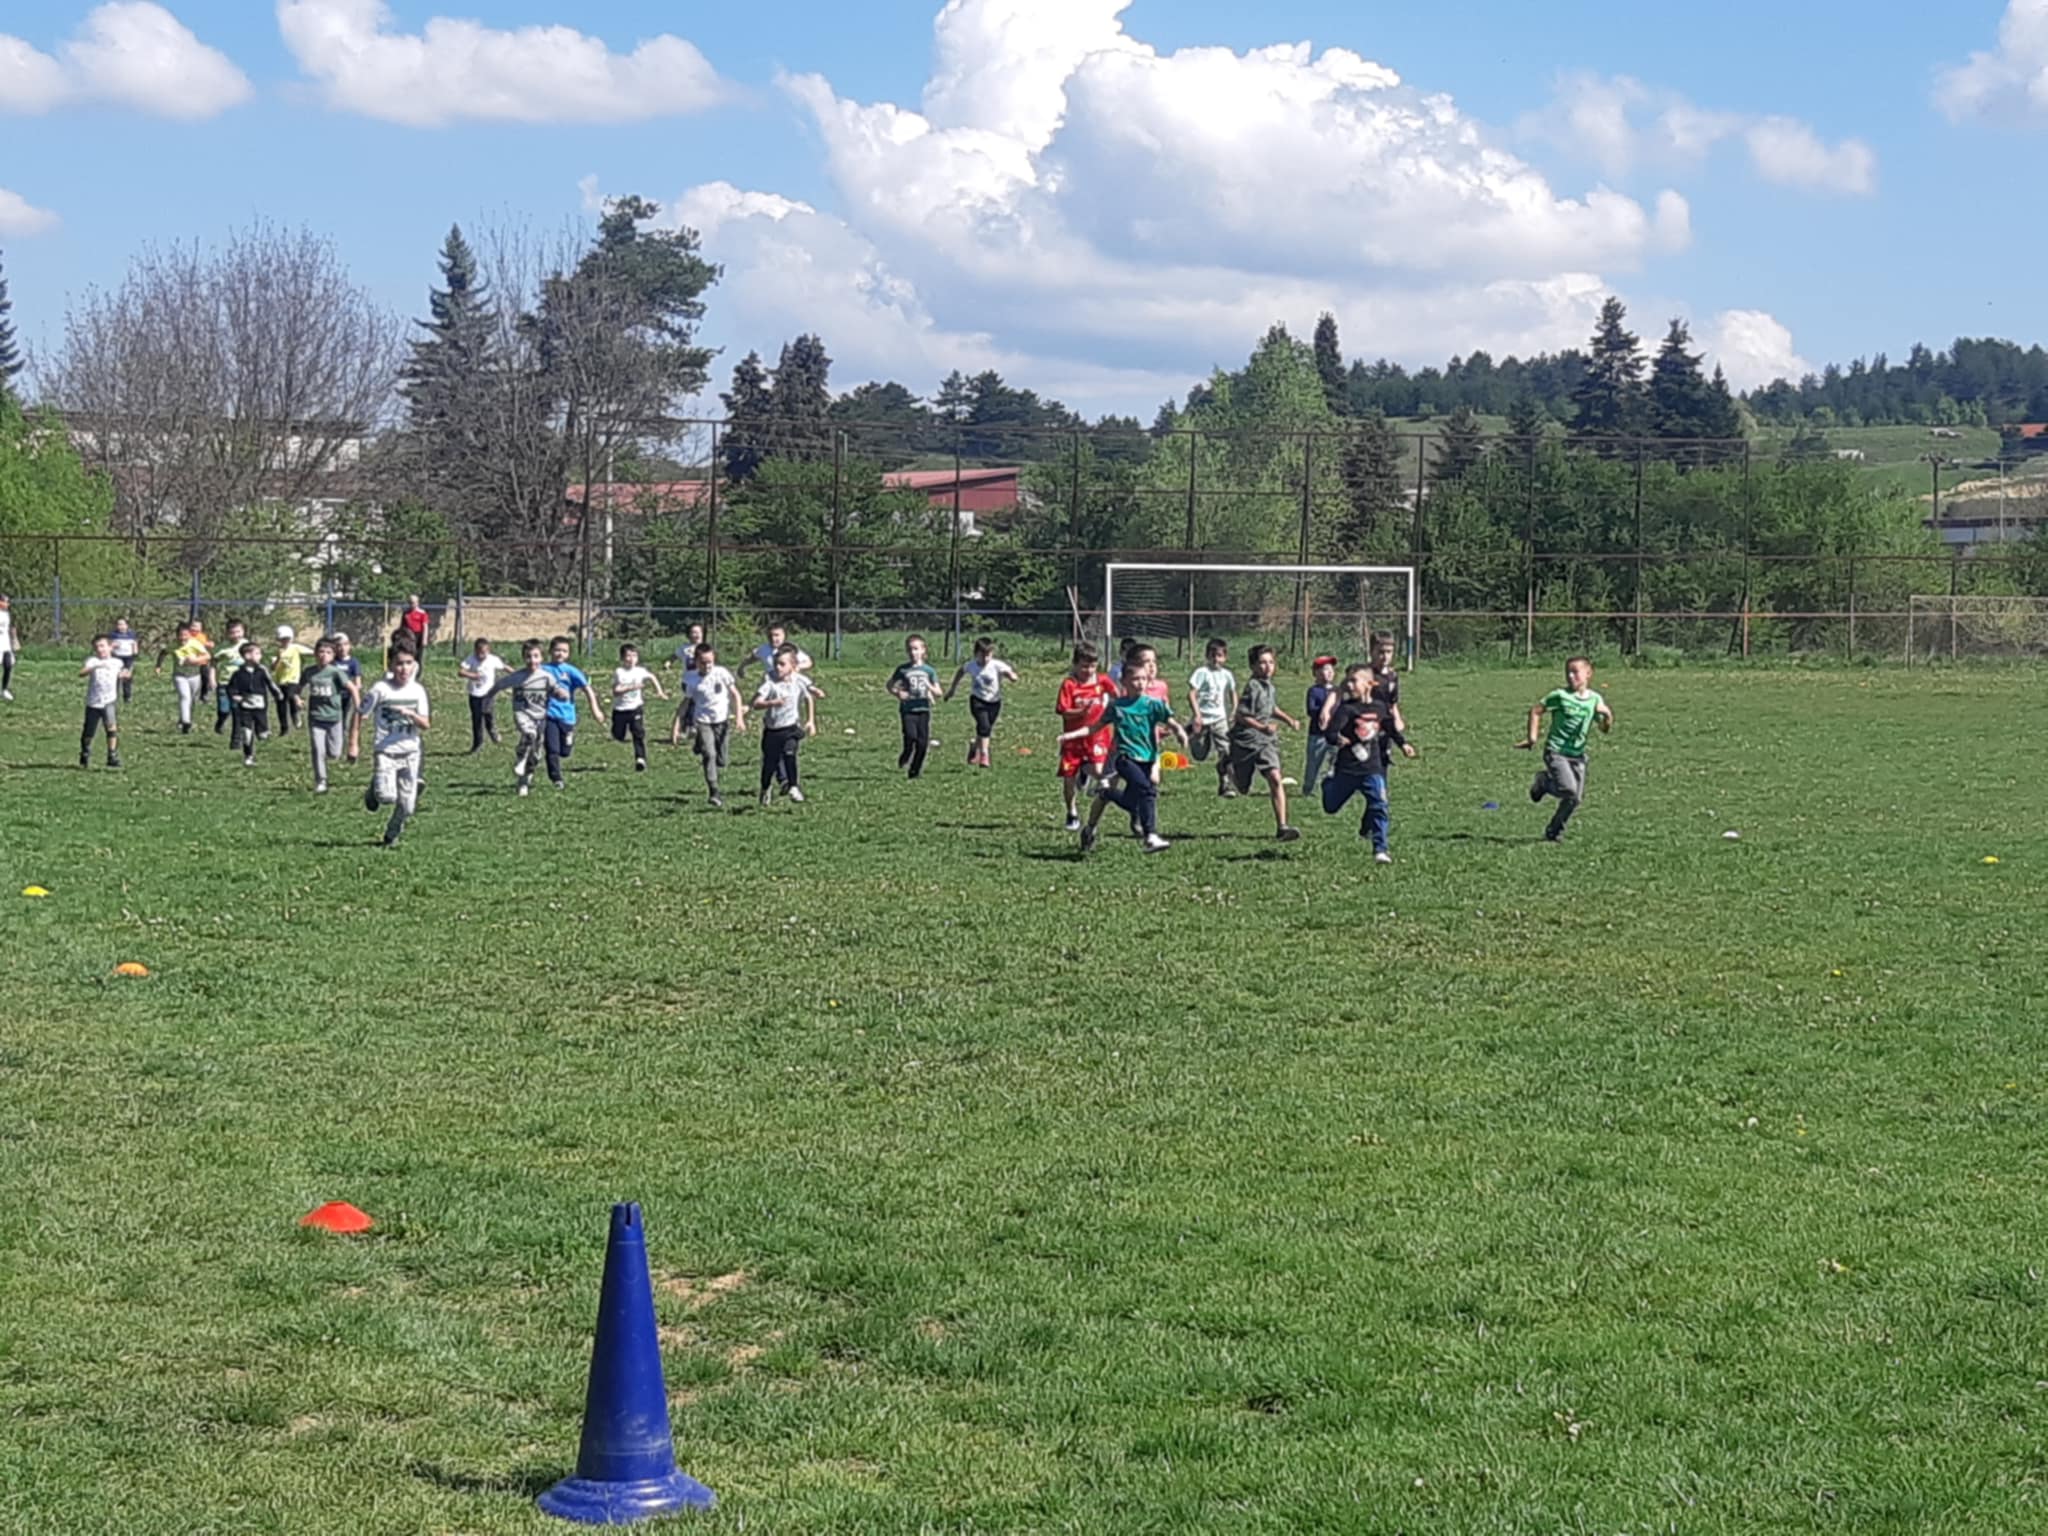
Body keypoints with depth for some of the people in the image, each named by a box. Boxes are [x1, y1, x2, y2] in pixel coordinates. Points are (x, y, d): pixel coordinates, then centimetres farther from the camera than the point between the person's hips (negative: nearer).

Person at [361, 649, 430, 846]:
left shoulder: (417, 691, 1)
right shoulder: (381, 689, -10)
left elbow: (425, 725, -2)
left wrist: (410, 714, -22)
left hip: (410, 752, 3)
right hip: (385, 752, -3)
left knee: (407, 806, 2)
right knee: (387, 797, -23)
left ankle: (391, 834, 30)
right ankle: (374, 790, 13)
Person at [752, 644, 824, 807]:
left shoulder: (799, 680, -5)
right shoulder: (770, 680, -12)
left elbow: (809, 698, 9)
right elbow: (757, 703, -21)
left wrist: (811, 721, -2)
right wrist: (772, 703, -38)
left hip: (791, 727, 0)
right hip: (772, 729, 0)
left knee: (789, 752, -26)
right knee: (769, 764, 7)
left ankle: (794, 787, -16)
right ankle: (766, 791, 34)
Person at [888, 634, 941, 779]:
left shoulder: (928, 670, 6)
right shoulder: (903, 669, 2)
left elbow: (938, 692, 6)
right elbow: (890, 685, 10)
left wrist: (929, 687, -16)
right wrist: (898, 693, -10)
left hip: (923, 709, 2)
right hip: (907, 709, -2)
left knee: (923, 742, -3)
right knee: (911, 737, -19)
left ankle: (915, 770, 12)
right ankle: (904, 759, 9)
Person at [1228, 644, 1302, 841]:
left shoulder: (1270, 686, 6)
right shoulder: (1252, 687, -18)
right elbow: (1241, 716, -21)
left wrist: (1288, 720, 13)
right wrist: (1262, 727, -33)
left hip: (1266, 742, 5)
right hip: (1246, 741, -5)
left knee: (1276, 780, -16)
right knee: (1242, 788, 13)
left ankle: (1281, 827, -19)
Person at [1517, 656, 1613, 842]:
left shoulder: (1595, 699, 4)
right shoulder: (1560, 696, -8)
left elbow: (1604, 729, 8)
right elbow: (1535, 710, 0)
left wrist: (1607, 717, -14)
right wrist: (1532, 737, -5)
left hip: (1578, 754, 5)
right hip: (1556, 751, -5)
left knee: (1576, 799, 2)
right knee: (1569, 790, -23)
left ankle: (1553, 833, 22)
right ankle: (1544, 782, 9)